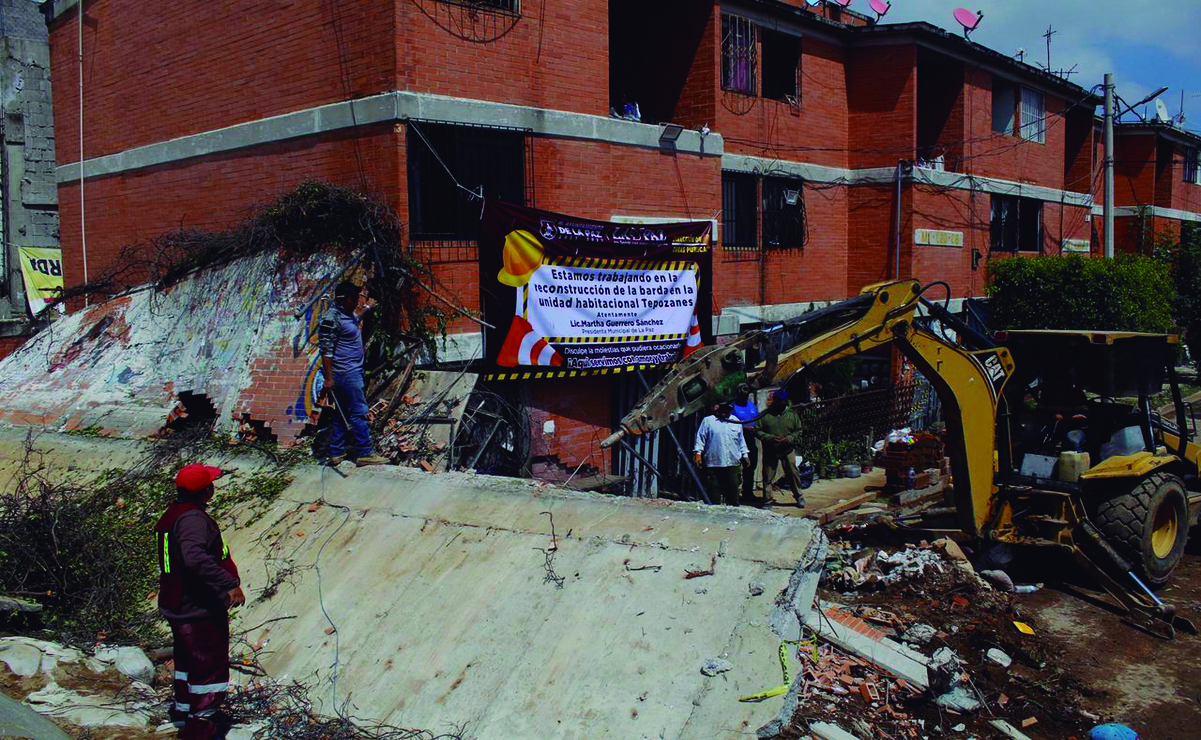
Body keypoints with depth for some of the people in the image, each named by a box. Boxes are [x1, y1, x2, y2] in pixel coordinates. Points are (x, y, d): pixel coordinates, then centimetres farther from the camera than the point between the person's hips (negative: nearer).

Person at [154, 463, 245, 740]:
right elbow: (195, 558, -40)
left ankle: (184, 709, 41)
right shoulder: (193, 518, -23)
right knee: (210, 667, 1)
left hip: (177, 607, 10)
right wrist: (229, 584, -37)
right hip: (200, 611, -10)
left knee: (188, 661, 26)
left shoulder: (172, 514, 9)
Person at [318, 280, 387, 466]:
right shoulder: (332, 318, -18)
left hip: (353, 371, 10)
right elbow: (326, 350, -20)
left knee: (342, 414, 13)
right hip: (345, 374, -10)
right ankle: (364, 454, -2)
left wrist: (367, 309, 29)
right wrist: (328, 379, -22)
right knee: (358, 412, -6)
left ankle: (336, 452, 19)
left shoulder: (348, 313, 11)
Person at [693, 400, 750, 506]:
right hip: (713, 462, -3)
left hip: (733, 463, 3)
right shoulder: (708, 421, 4)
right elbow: (700, 438, 2)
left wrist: (744, 455, 19)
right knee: (714, 489, 0)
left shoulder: (736, 421, 15)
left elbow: (741, 440, 22)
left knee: (733, 488, 4)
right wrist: (698, 452, -7)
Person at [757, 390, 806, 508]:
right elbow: (758, 431, -3)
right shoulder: (765, 414, -1)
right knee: (768, 476, 4)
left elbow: (799, 432, 6)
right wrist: (770, 437, -17)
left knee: (793, 473, 0)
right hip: (770, 451, 0)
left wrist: (790, 439, -12)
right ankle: (767, 499, 14)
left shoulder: (792, 415, 4)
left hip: (788, 450, 0)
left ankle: (799, 497, 14)